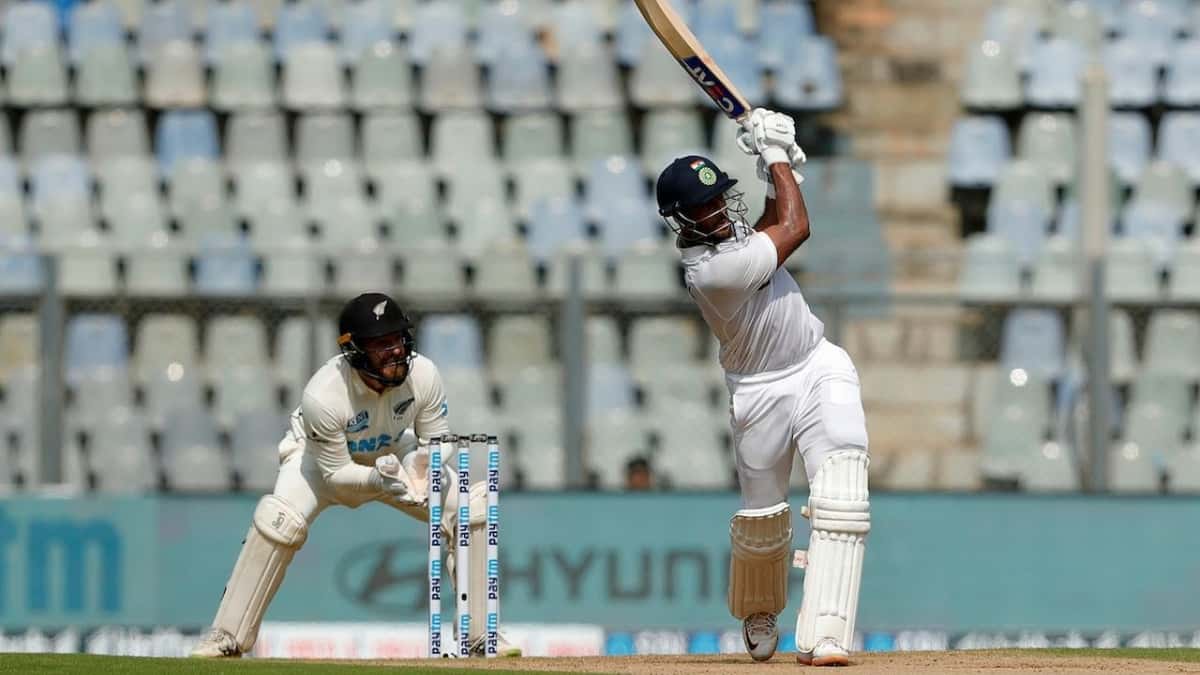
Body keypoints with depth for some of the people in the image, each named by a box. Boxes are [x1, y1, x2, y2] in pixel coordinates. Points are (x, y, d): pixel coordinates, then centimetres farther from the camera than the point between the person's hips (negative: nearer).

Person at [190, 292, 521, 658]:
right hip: (322, 455, -4)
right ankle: (227, 637, -19)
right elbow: (335, 473, -26)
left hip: (393, 453, 4)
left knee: (470, 507, -13)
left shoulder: (423, 375, -28)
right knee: (279, 519, -31)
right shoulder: (322, 397, -38)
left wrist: (423, 462, -36)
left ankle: (482, 635, 0)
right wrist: (379, 479, -44)